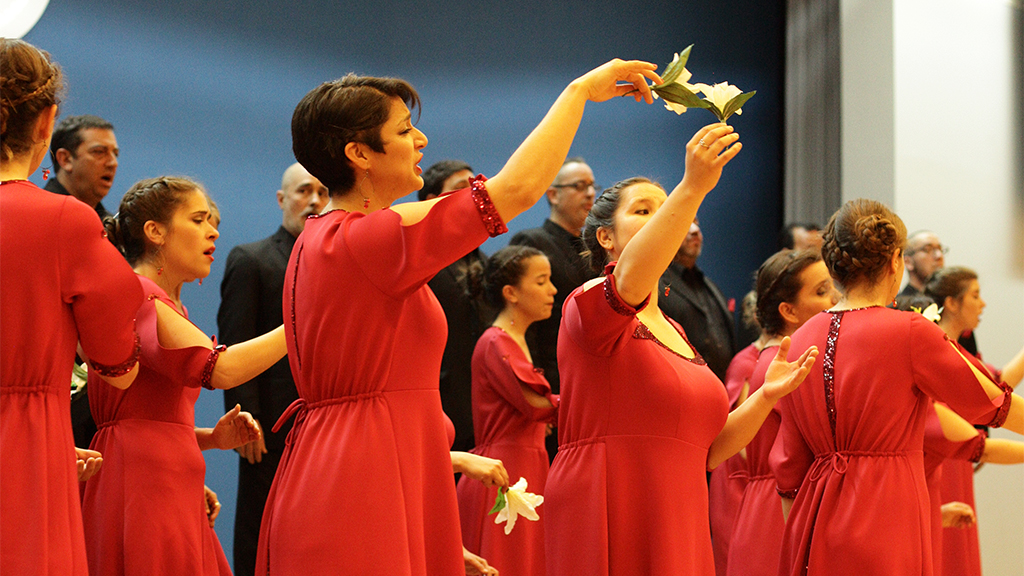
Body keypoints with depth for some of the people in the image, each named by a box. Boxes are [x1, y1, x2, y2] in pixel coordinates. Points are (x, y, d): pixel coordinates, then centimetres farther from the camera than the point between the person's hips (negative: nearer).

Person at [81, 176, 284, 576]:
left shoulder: (170, 306, 22)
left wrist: (211, 437, 9)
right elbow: (218, 369, -24)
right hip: (141, 486, -10)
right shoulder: (135, 293, -10)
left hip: (172, 490, 10)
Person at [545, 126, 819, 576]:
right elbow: (628, 280, -28)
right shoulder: (591, 303, -3)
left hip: (677, 532, 8)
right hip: (609, 529, -7)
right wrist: (692, 188, -40)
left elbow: (706, 451, 19)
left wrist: (767, 395, 3)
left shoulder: (673, 332, 20)